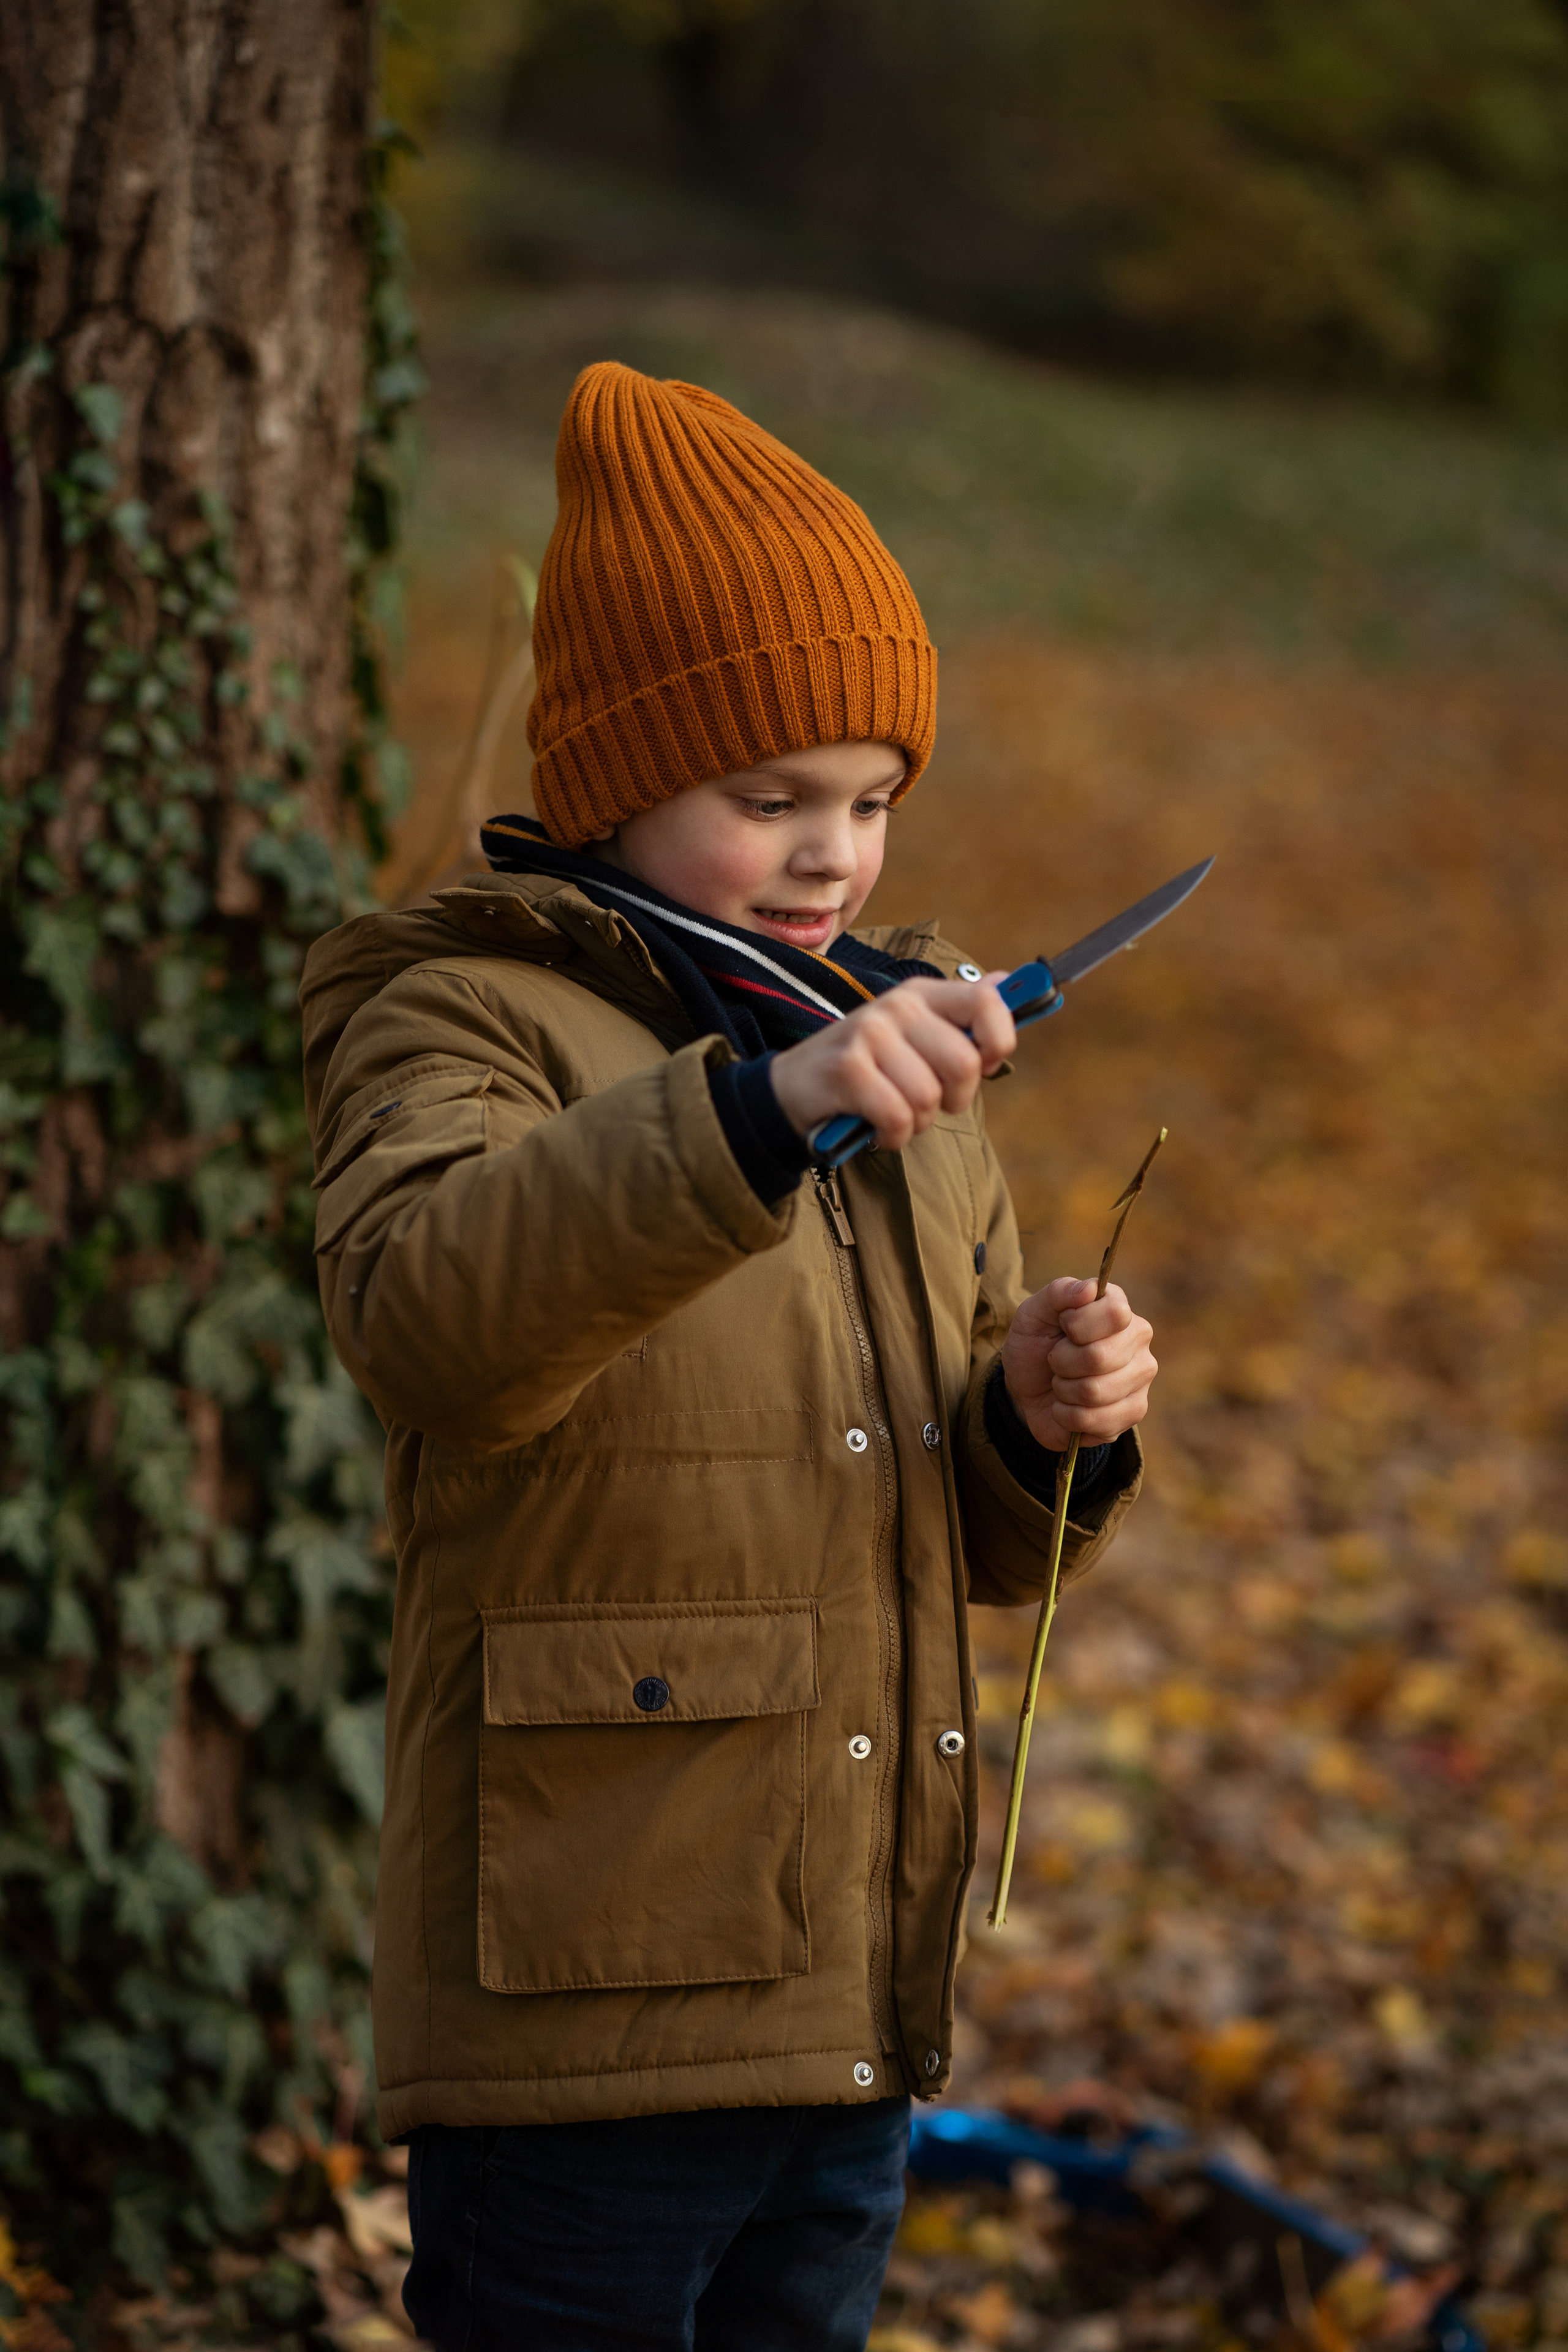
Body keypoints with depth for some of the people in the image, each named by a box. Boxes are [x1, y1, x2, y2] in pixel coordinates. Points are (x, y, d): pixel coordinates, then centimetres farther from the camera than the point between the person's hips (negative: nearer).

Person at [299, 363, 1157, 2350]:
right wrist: (766, 1107, -43)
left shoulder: (895, 1056, 16)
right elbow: (425, 1309, -30)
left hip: (852, 2011, 7)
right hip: (589, 2017, -7)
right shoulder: (465, 1024, -6)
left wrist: (1053, 1424, -3)